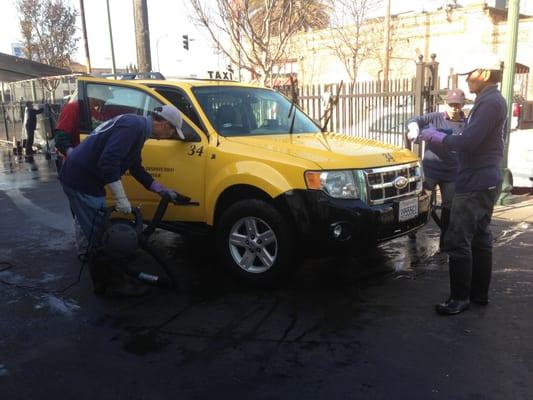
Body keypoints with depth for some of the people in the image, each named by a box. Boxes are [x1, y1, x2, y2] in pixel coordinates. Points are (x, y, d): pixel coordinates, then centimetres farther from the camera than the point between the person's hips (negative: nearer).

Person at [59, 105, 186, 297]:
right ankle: (110, 285, 12)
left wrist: (161, 189, 24)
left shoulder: (137, 126, 14)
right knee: (100, 235, -1)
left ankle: (103, 282, 31)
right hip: (82, 181, -10)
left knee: (98, 233, 18)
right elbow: (108, 161, -29)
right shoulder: (134, 126, -18)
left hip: (79, 177, 10)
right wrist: (121, 198, -24)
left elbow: (136, 168, 23)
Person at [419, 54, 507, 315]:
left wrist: (436, 137, -11)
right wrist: (443, 137, 10)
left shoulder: (490, 102, -17)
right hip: (484, 181, 11)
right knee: (479, 238, 15)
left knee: (457, 241, -7)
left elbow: (468, 142, -24)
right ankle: (479, 293, 24)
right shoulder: (490, 100, 17)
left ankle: (460, 298, 2)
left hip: (476, 183, -11)